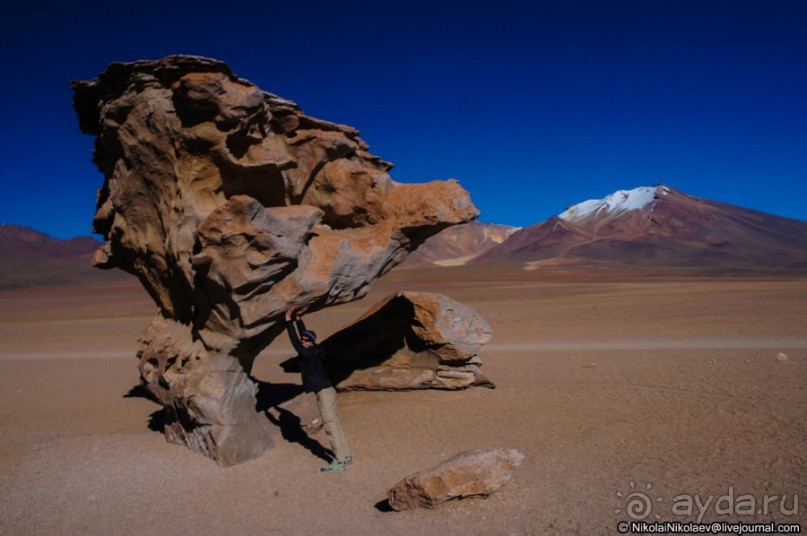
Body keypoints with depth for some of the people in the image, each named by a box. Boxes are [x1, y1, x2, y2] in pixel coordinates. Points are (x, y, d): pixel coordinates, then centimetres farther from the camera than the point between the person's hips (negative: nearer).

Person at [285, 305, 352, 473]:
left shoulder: (309, 354, -17)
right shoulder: (312, 351, 7)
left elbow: (295, 343, -23)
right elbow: (303, 335, 21)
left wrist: (288, 321, -20)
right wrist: (298, 320, 19)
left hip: (324, 393, -10)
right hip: (326, 391, 10)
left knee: (331, 427, -5)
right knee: (335, 426, 14)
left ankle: (339, 462, 1)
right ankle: (346, 456, 22)